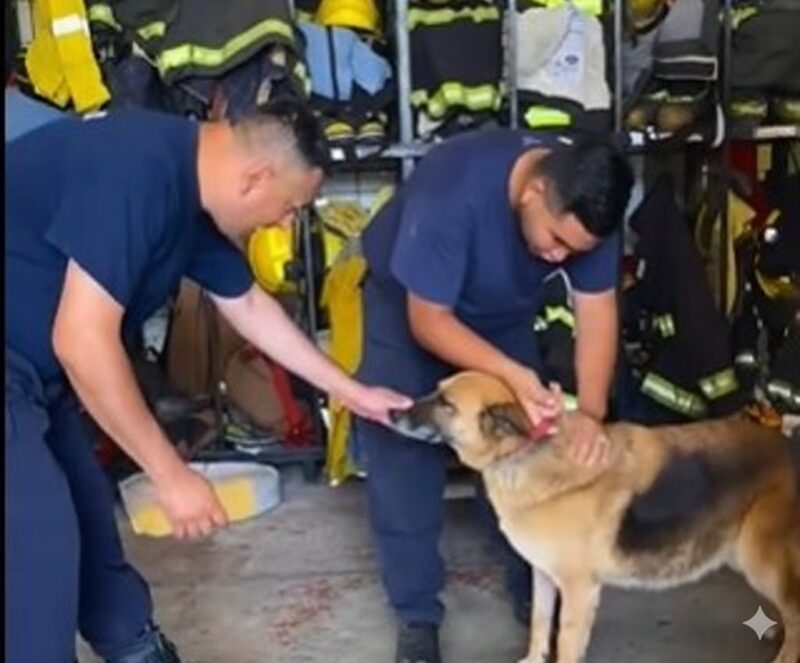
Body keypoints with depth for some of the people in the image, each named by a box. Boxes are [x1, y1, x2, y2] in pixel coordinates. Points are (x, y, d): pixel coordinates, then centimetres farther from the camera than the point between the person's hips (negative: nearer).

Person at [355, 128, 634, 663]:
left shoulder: (586, 204, -26)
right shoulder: (452, 191, -41)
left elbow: (597, 308, -22)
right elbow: (428, 319, -33)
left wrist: (591, 412, -36)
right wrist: (511, 373, -46)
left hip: (505, 312, 4)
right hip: (407, 305, -4)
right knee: (403, 454, -9)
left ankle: (535, 588, 22)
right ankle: (417, 614, 6)